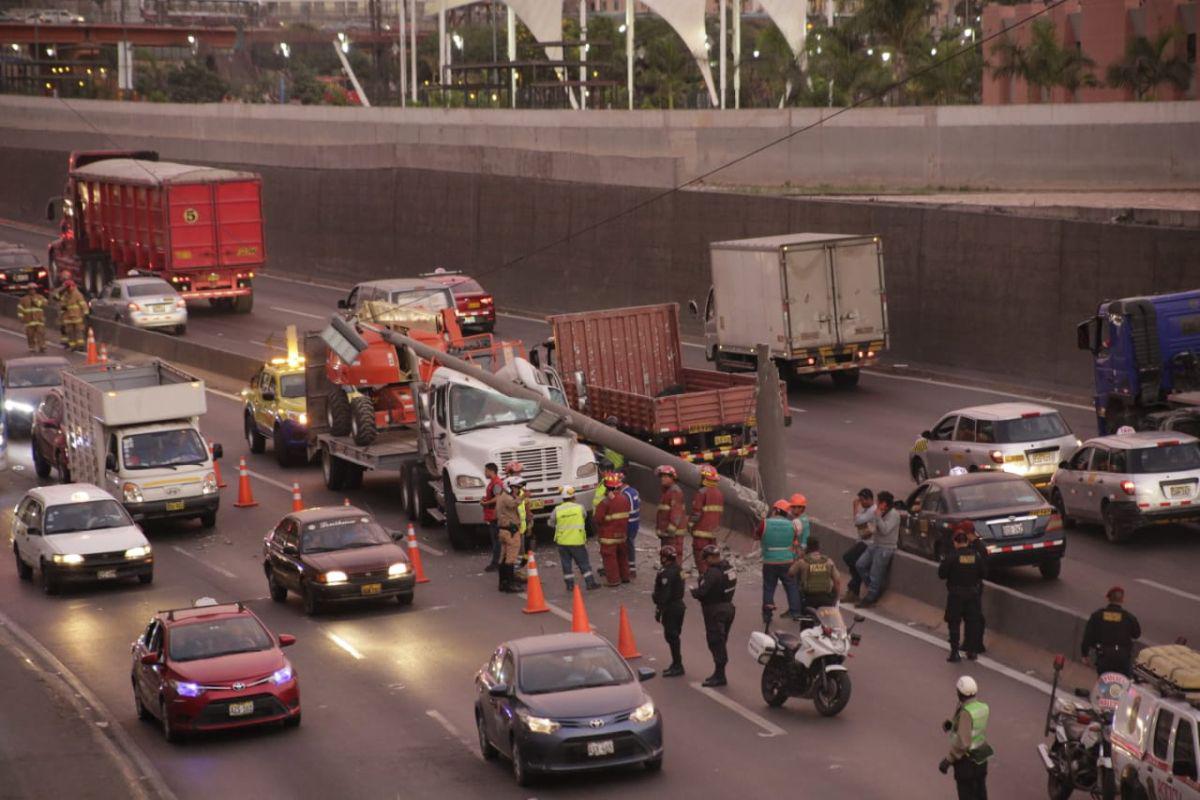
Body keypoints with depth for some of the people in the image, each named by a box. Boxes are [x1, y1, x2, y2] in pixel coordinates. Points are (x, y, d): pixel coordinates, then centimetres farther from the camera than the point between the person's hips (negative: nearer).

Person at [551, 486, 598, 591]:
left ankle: (570, 585, 10)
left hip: (562, 541, 1)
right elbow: (584, 517, 11)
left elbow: (551, 523, 7)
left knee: (566, 564, 10)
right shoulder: (579, 508, -6)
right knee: (584, 563, 9)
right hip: (577, 541, -1)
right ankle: (590, 583, 11)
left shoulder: (557, 510, -5)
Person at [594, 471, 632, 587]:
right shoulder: (625, 499, -2)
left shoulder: (605, 502, -21)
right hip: (622, 533, 6)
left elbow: (598, 519, -15)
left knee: (610, 557, 2)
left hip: (609, 535, -6)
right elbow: (627, 515, 7)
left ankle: (613, 580, 3)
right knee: (622, 555, 20)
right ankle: (624, 576, 29)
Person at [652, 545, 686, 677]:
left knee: (671, 636, -5)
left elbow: (664, 595, -22)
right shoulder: (679, 570, 11)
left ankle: (677, 665, -3)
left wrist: (658, 610, -17)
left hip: (670, 607, -10)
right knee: (674, 636, 18)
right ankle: (676, 663, 26)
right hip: (679, 605, 10)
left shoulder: (667, 573, -20)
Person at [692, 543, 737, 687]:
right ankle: (719, 674, 25)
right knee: (721, 642, 17)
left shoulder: (713, 573, -22)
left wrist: (693, 591, -4)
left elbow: (702, 592, -26)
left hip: (715, 610, -9)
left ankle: (719, 675, 0)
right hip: (728, 607, 9)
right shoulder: (729, 568, 7)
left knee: (716, 643, -3)